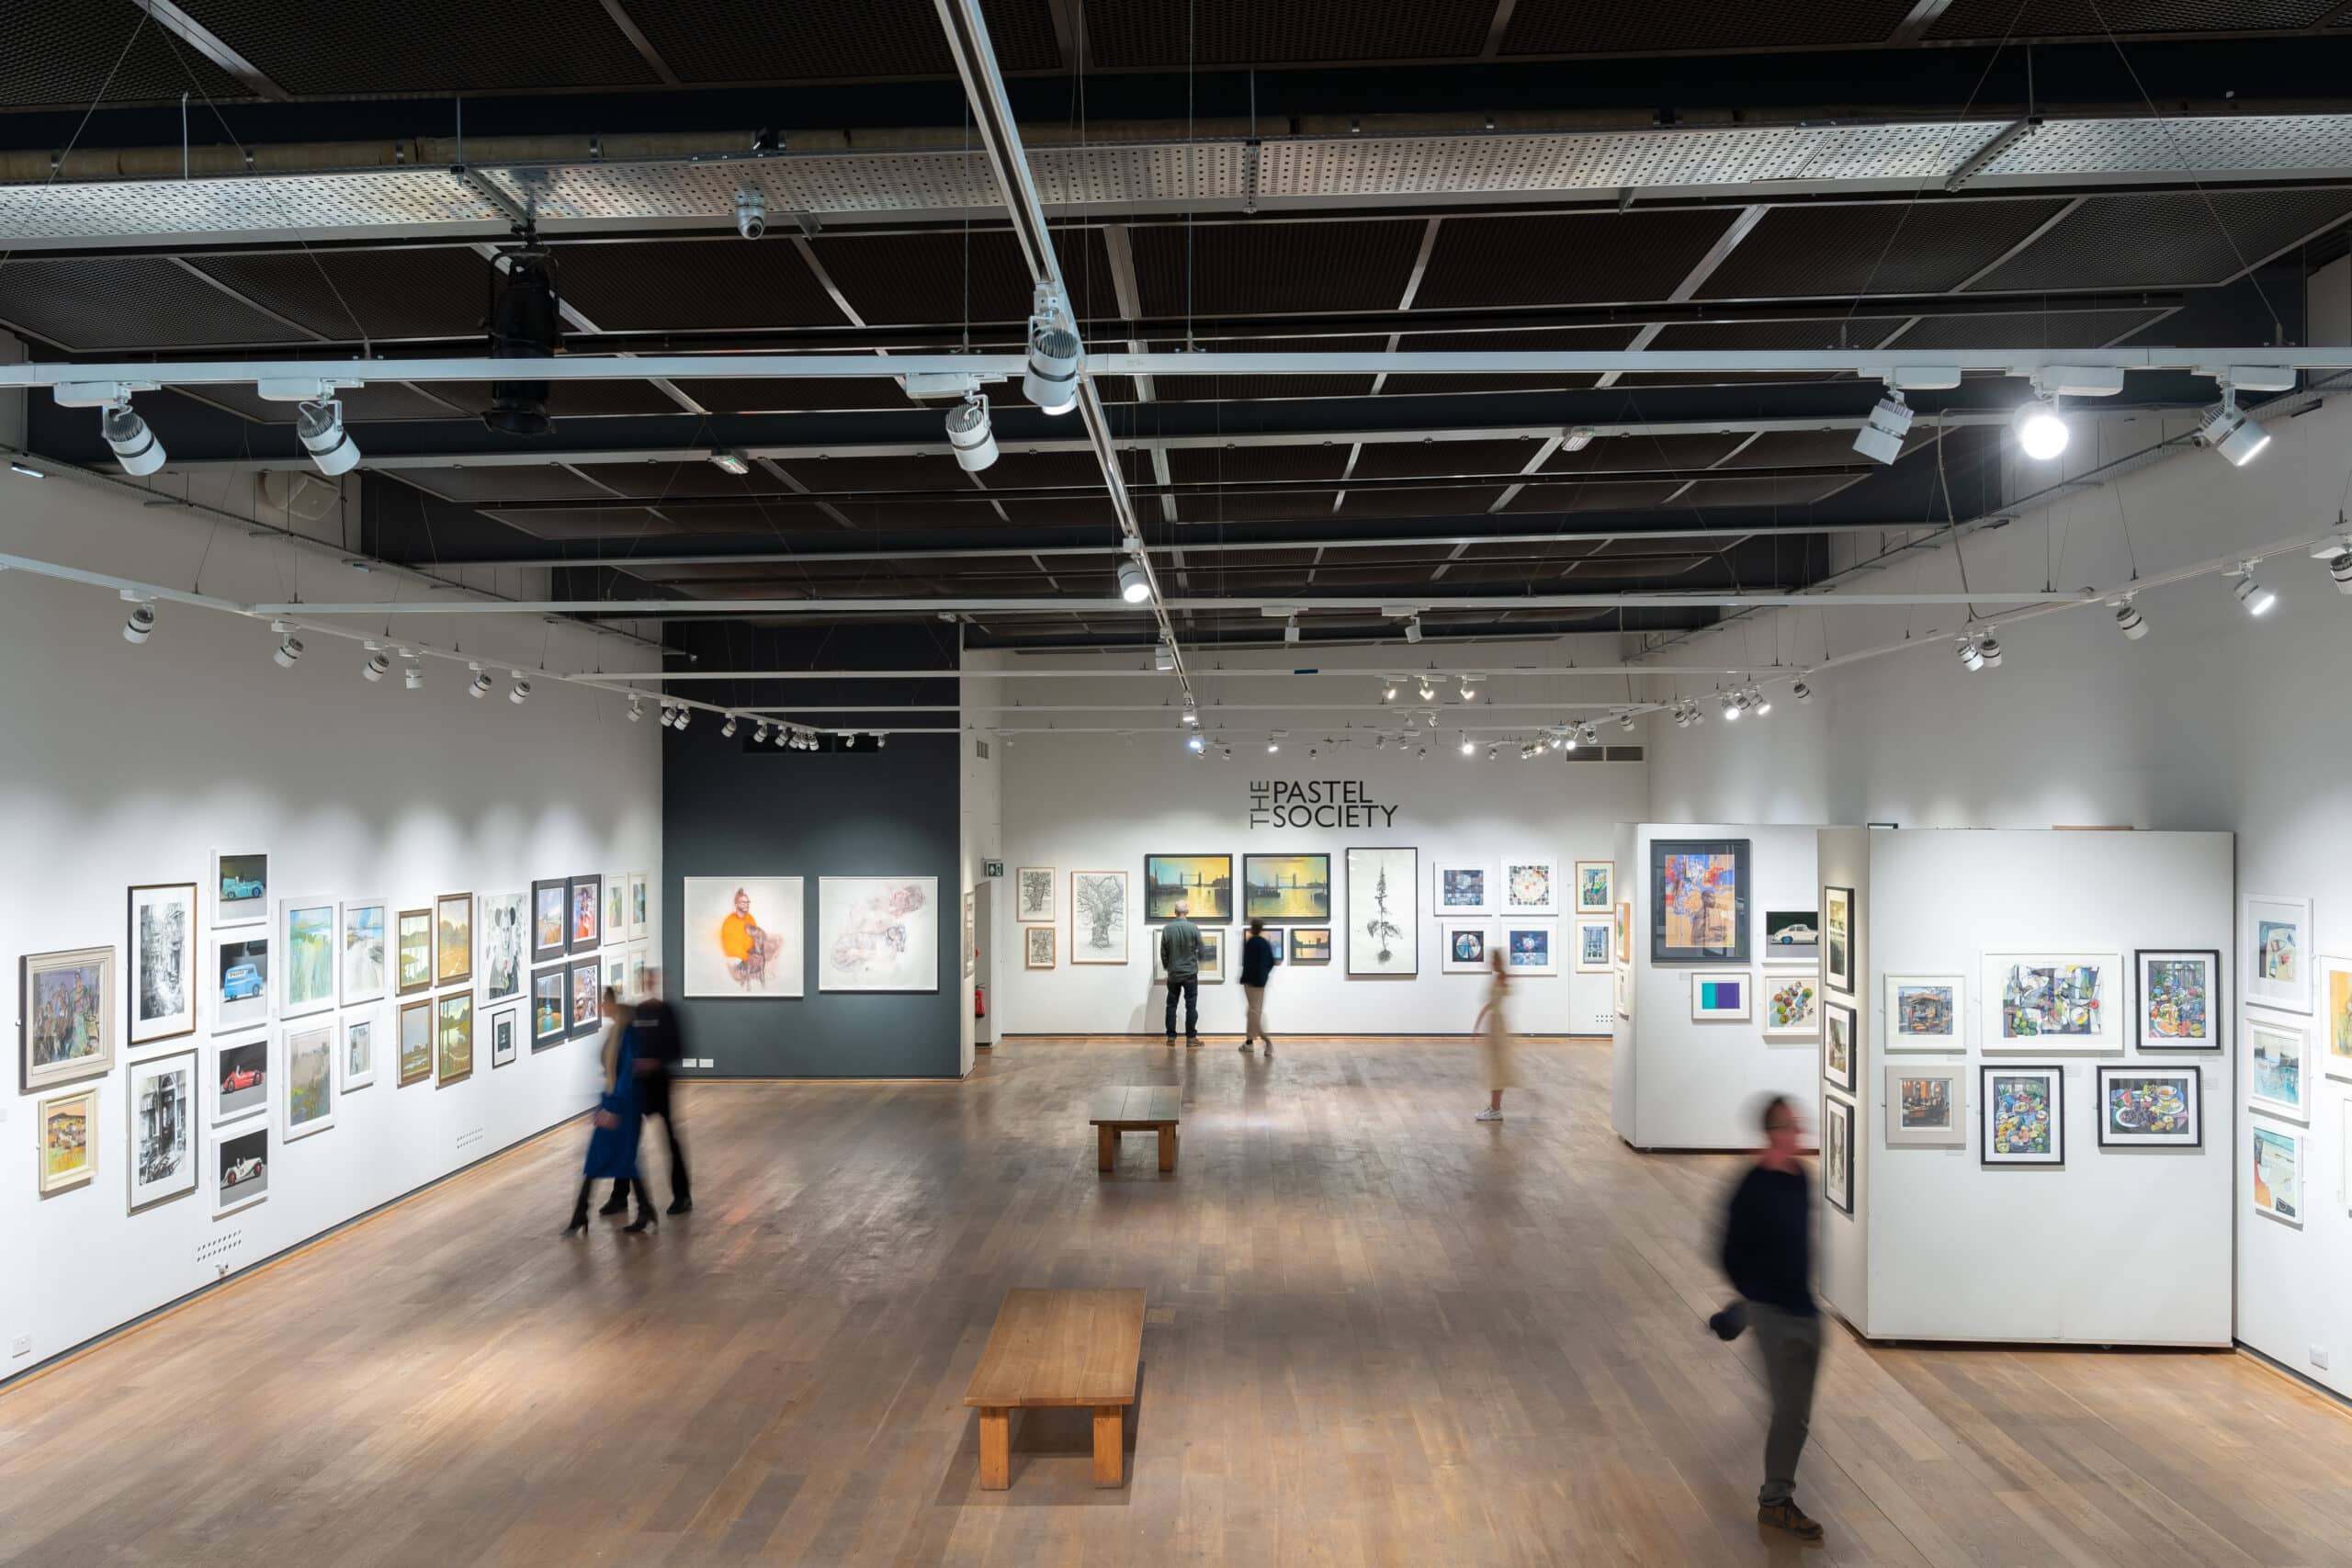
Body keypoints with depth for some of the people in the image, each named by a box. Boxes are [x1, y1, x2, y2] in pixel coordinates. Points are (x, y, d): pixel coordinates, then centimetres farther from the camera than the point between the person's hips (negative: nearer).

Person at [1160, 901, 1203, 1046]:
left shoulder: (1167, 929, -6)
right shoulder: (1193, 928, -11)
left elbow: (1163, 952, -1)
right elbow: (1201, 950, -2)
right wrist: (1198, 963, 19)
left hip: (1173, 973, 2)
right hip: (1190, 973, -2)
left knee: (1171, 1005, 10)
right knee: (1191, 1006, 4)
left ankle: (1171, 1037, 9)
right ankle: (1191, 1037, 3)